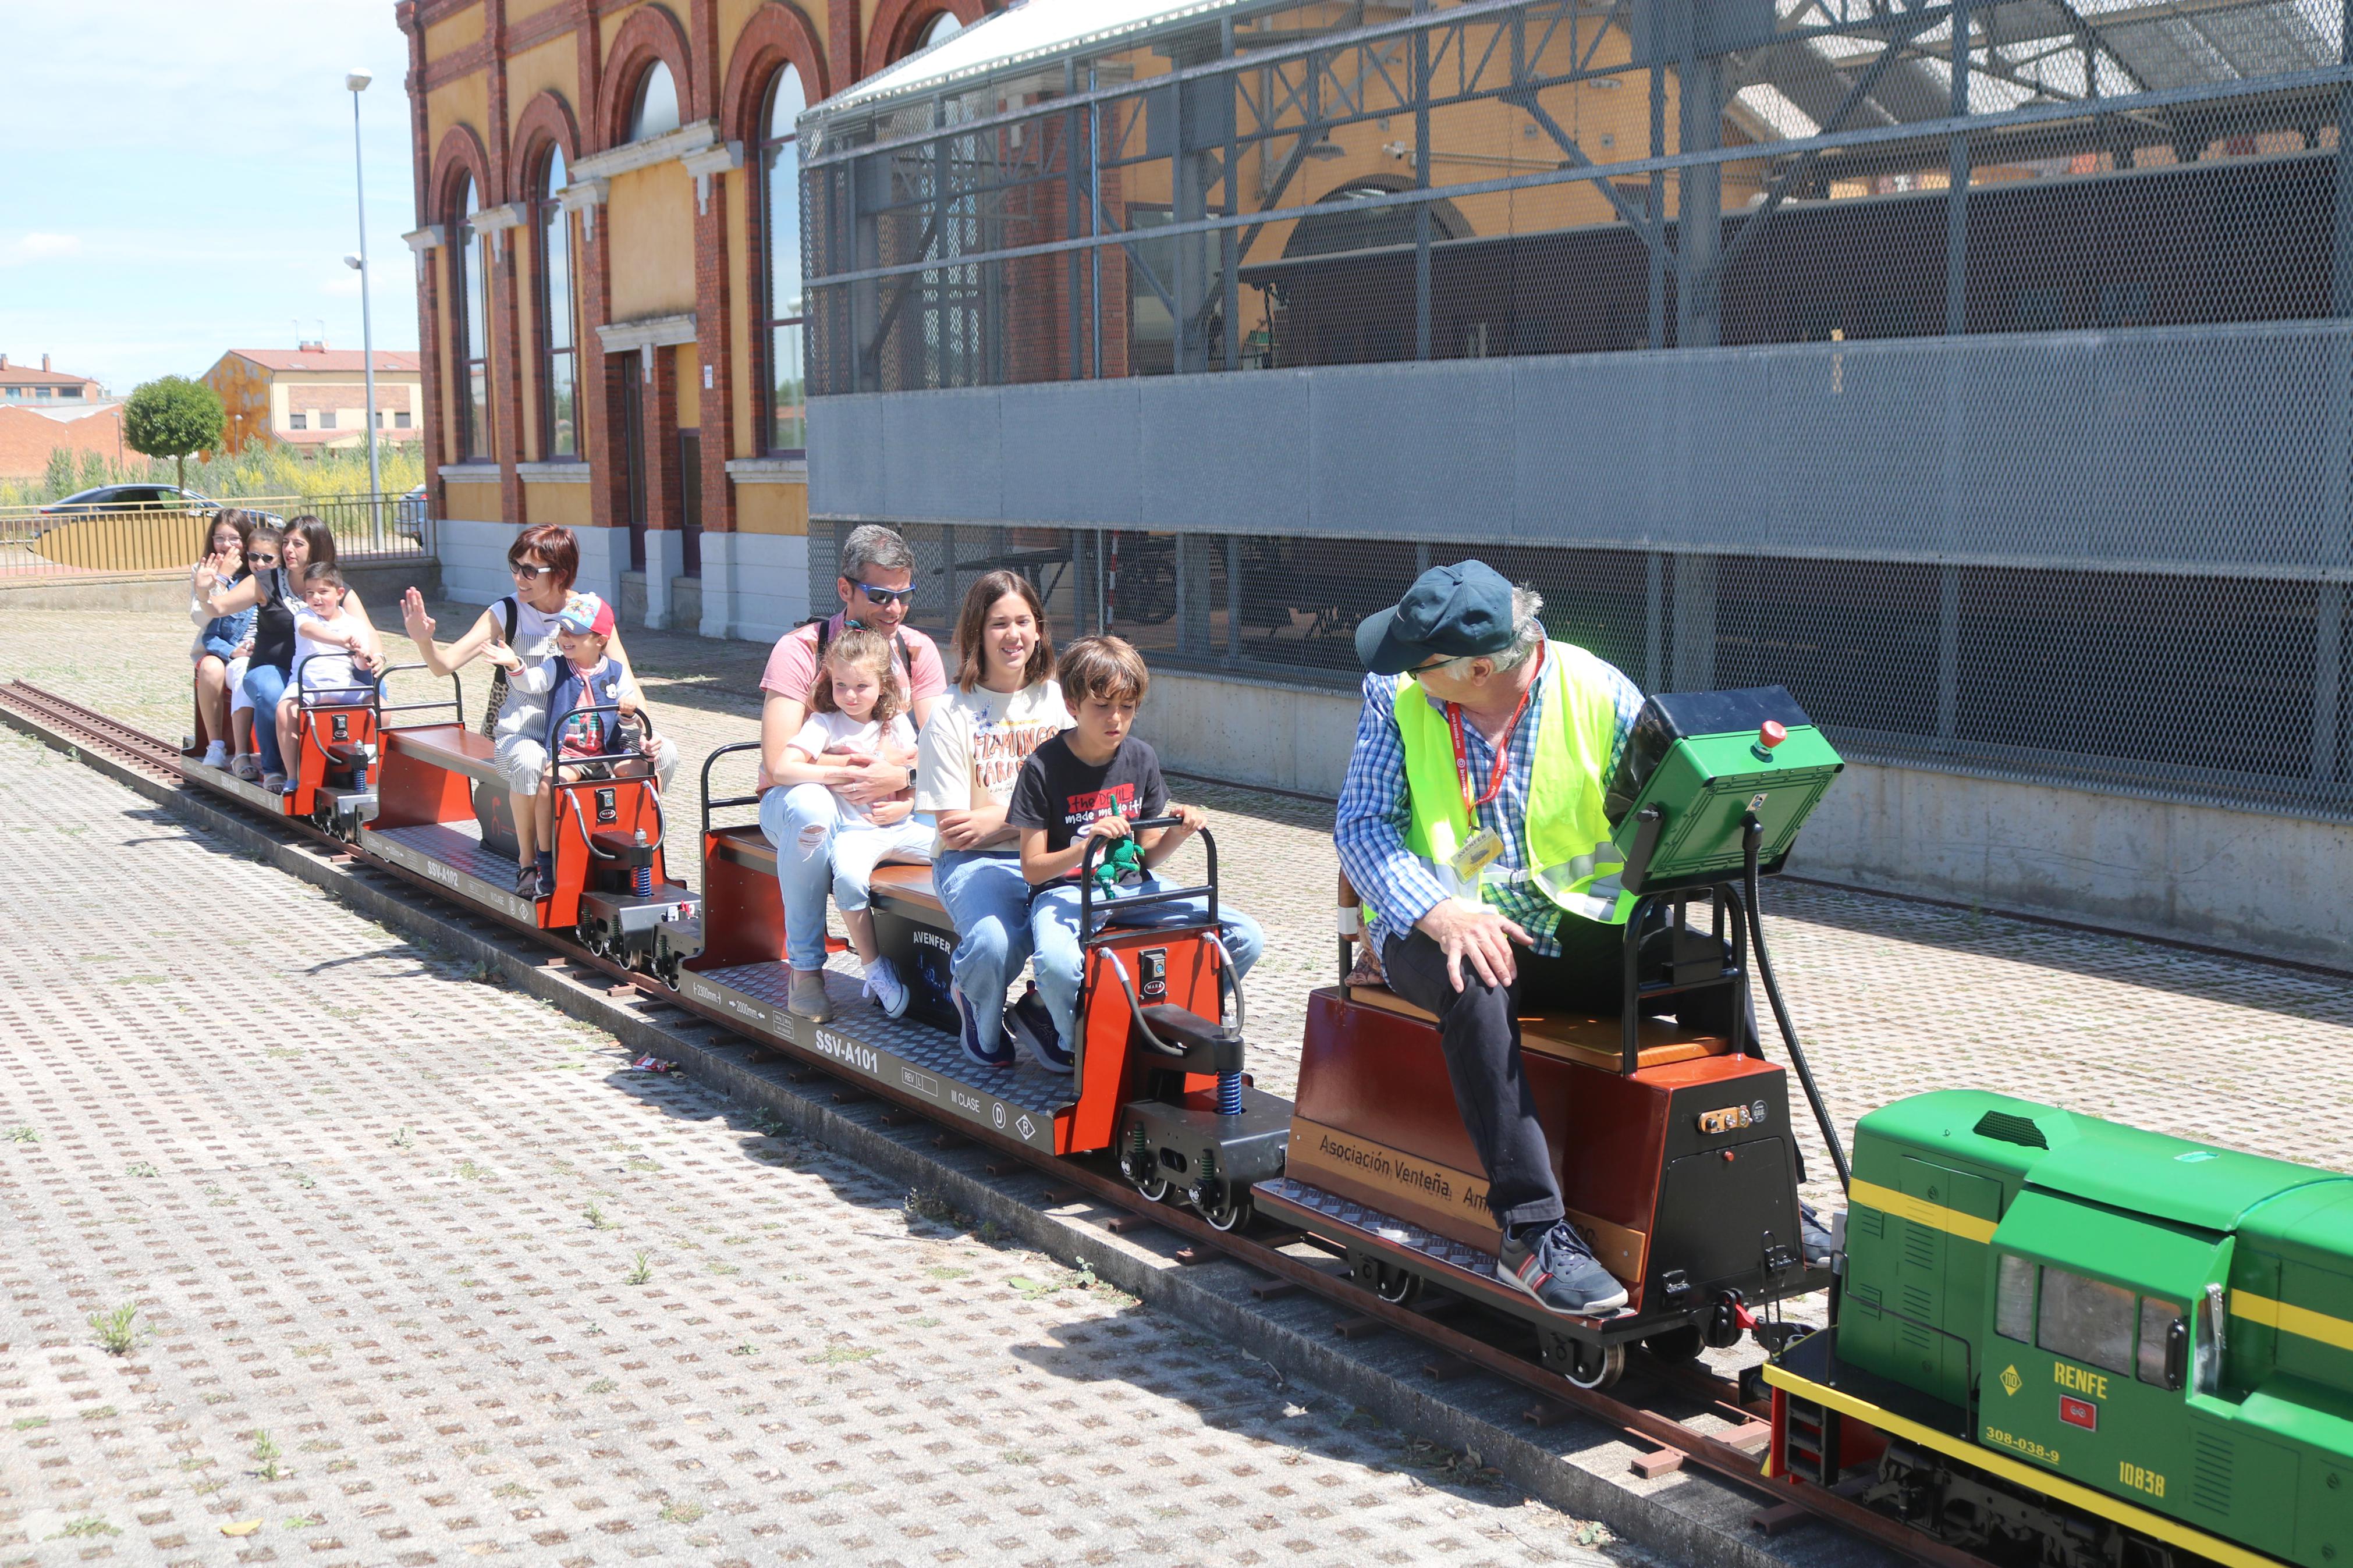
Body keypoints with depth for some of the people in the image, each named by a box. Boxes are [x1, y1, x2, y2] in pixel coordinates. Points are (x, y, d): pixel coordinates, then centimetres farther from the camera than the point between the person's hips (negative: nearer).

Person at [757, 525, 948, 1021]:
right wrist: (886, 758, -23)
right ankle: (805, 970, -23)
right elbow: (778, 762, -24)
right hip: (797, 800, -3)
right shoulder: (800, 650, -14)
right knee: (811, 808, -39)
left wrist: (902, 776, -32)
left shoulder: (918, 650, -1)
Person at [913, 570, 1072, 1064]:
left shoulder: (1058, 701, 11)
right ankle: (979, 1012, 4)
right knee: (995, 945, -35)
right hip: (973, 862, -3)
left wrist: (998, 820, -6)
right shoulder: (952, 716, -3)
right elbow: (955, 830, -6)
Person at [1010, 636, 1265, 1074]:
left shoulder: (1142, 760, 5)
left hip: (1133, 889, 5)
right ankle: (1073, 1039, -5)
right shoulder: (1043, 767, -10)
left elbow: (1148, 855, 9)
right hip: (1066, 891, -4)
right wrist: (1086, 847, -27)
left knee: (1247, 938, -15)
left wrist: (1179, 833, -12)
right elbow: (1033, 868, -9)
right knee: (1058, 964, -41)